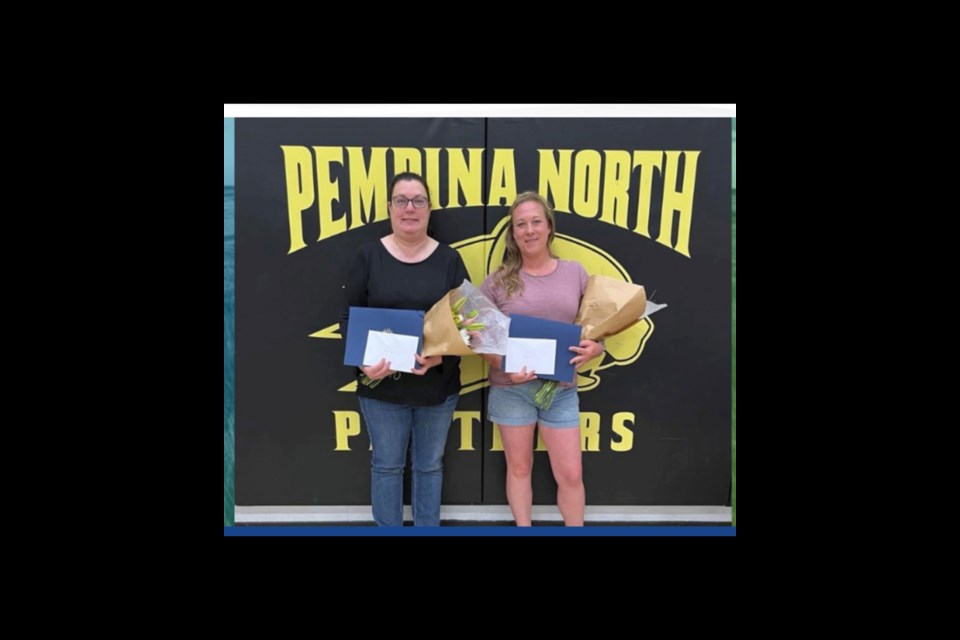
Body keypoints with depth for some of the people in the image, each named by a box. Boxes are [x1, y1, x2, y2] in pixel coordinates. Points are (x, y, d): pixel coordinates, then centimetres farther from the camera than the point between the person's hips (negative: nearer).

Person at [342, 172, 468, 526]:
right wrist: (363, 361, -18)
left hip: (437, 384, 1)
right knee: (386, 465, 13)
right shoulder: (369, 255, -2)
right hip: (381, 385, -1)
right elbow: (350, 318, -1)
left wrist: (443, 357, -19)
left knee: (429, 465, 16)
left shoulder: (449, 259, 0)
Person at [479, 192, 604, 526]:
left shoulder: (575, 272, 2)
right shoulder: (498, 280, -3)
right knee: (519, 468, 14)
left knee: (571, 474, 6)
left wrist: (595, 347, -14)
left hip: (561, 388, 1)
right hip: (512, 388, -1)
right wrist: (504, 366, -18)